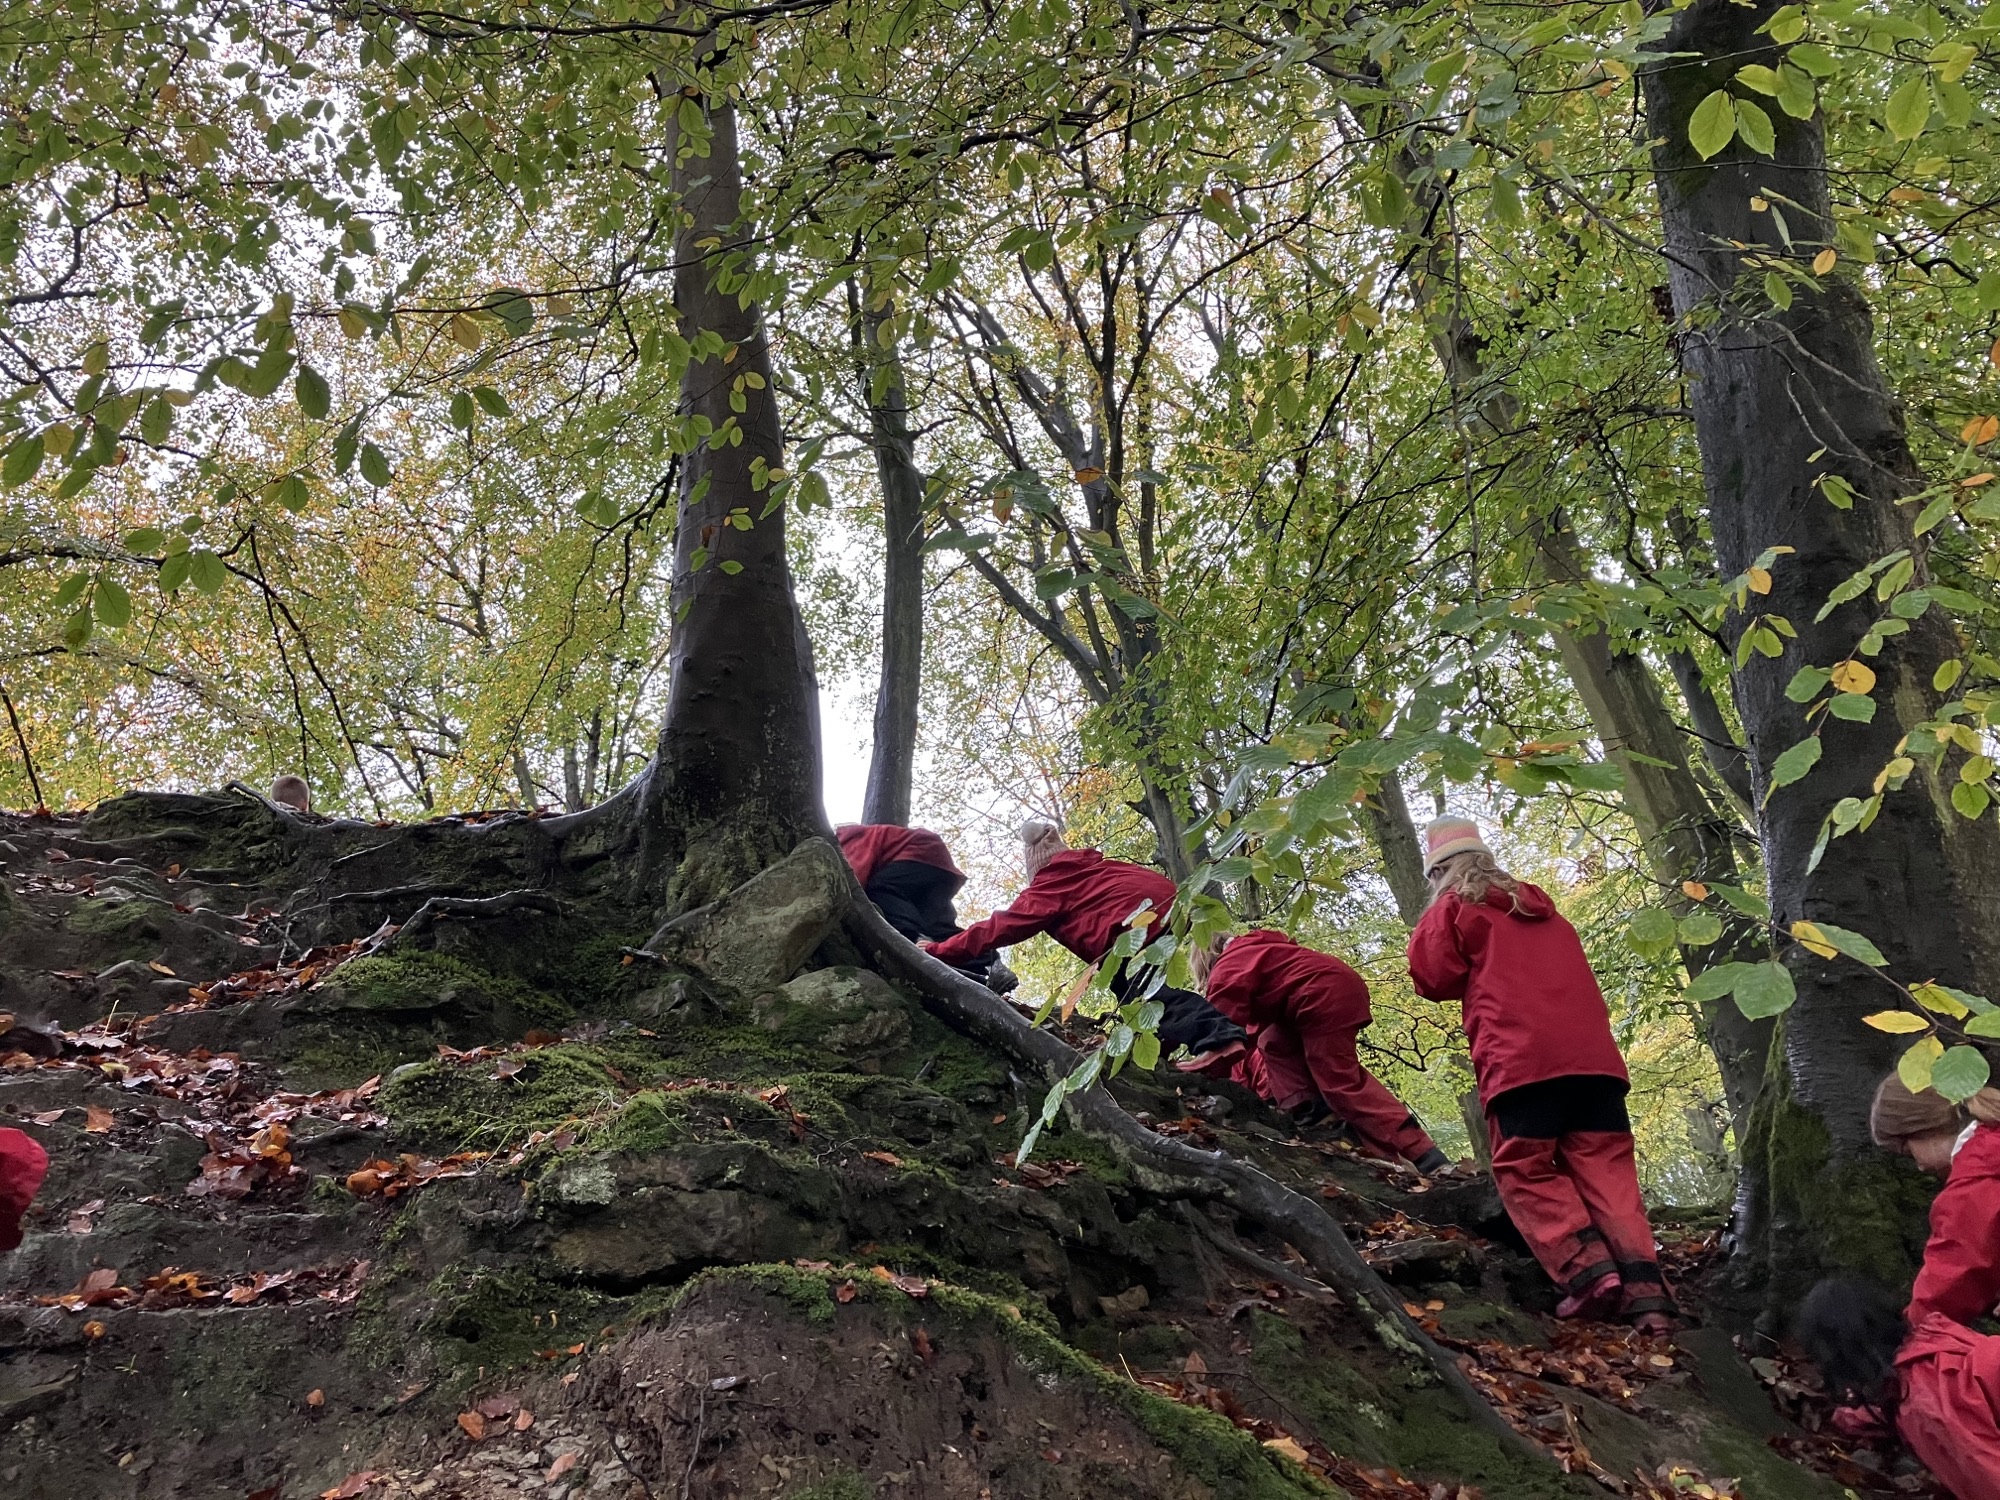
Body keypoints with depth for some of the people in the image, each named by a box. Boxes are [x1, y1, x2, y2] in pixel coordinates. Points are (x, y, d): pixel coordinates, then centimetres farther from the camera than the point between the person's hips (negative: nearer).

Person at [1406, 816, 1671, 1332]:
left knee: (1526, 1171, 1)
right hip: (1594, 1054, 5)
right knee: (1606, 1171, 2)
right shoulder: (1542, 909, 29)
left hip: (1520, 1060, -5)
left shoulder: (1453, 908, 10)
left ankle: (1586, 1268, -19)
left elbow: (1433, 978, 3)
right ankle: (1645, 1290, -13)